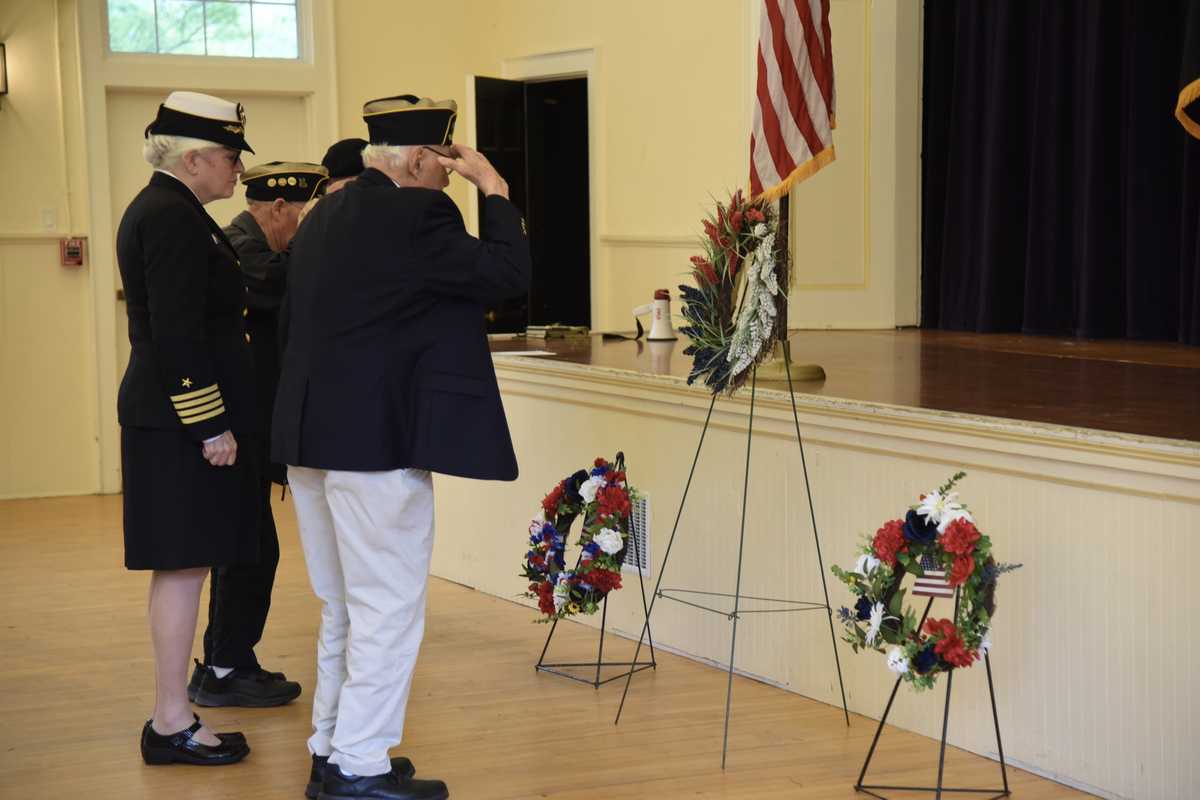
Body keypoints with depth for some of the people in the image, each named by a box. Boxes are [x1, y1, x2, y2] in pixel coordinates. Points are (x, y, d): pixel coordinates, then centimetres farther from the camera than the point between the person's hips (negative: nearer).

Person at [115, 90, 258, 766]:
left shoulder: (156, 210, 17)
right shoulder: (176, 218, -16)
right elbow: (178, 332, -22)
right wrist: (211, 426, -20)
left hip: (168, 419, 11)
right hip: (186, 420, -11)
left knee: (181, 567, 13)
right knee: (185, 564, -5)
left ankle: (174, 716, 19)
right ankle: (173, 725, 0)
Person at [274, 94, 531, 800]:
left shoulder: (324, 216, 12)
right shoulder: (414, 215, -16)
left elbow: (292, 324, 16)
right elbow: (509, 273, -17)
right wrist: (493, 186, -7)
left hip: (312, 440, 9)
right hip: (378, 444, -9)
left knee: (344, 608, 19)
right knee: (390, 610, -1)